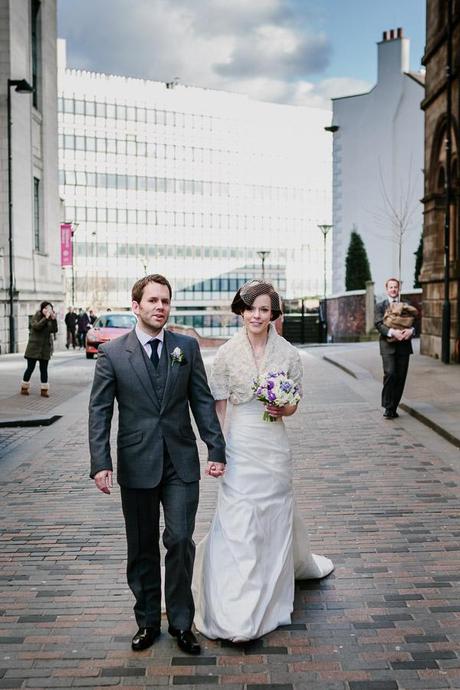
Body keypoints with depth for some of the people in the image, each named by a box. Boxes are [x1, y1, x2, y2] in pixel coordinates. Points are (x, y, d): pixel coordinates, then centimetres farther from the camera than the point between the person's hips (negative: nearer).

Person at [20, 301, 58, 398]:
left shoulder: (51, 319, 7)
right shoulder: (36, 316, -3)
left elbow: (54, 330, -7)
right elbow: (36, 326, -22)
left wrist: (54, 319, -18)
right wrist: (46, 318, -25)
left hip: (45, 347, 3)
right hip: (34, 346, -3)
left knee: (44, 369, 3)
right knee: (30, 368, 2)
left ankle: (44, 390, 7)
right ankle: (24, 388, 15)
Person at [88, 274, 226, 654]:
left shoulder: (188, 346, 2)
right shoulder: (112, 353, -2)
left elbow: (203, 401, 4)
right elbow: (99, 411, -3)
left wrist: (216, 449, -2)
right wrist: (101, 462, -11)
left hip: (182, 464, 1)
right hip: (136, 465, 0)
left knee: (180, 541, -1)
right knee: (142, 548, 11)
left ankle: (181, 622, 17)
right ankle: (148, 621, 28)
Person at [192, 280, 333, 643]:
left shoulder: (288, 353, -1)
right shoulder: (227, 353, -3)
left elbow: (294, 403, 7)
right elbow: (219, 405, 0)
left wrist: (283, 410, -16)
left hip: (274, 446, 2)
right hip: (240, 445, -2)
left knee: (276, 515, 17)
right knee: (238, 522, -3)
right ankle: (238, 616, 5)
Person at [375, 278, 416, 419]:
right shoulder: (380, 306, 9)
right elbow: (378, 324, -4)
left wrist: (411, 330, -13)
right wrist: (392, 332, -22)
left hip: (404, 345, 3)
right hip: (388, 345, -3)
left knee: (401, 378, 2)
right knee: (390, 374, -18)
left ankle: (393, 408, 12)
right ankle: (387, 406, -8)